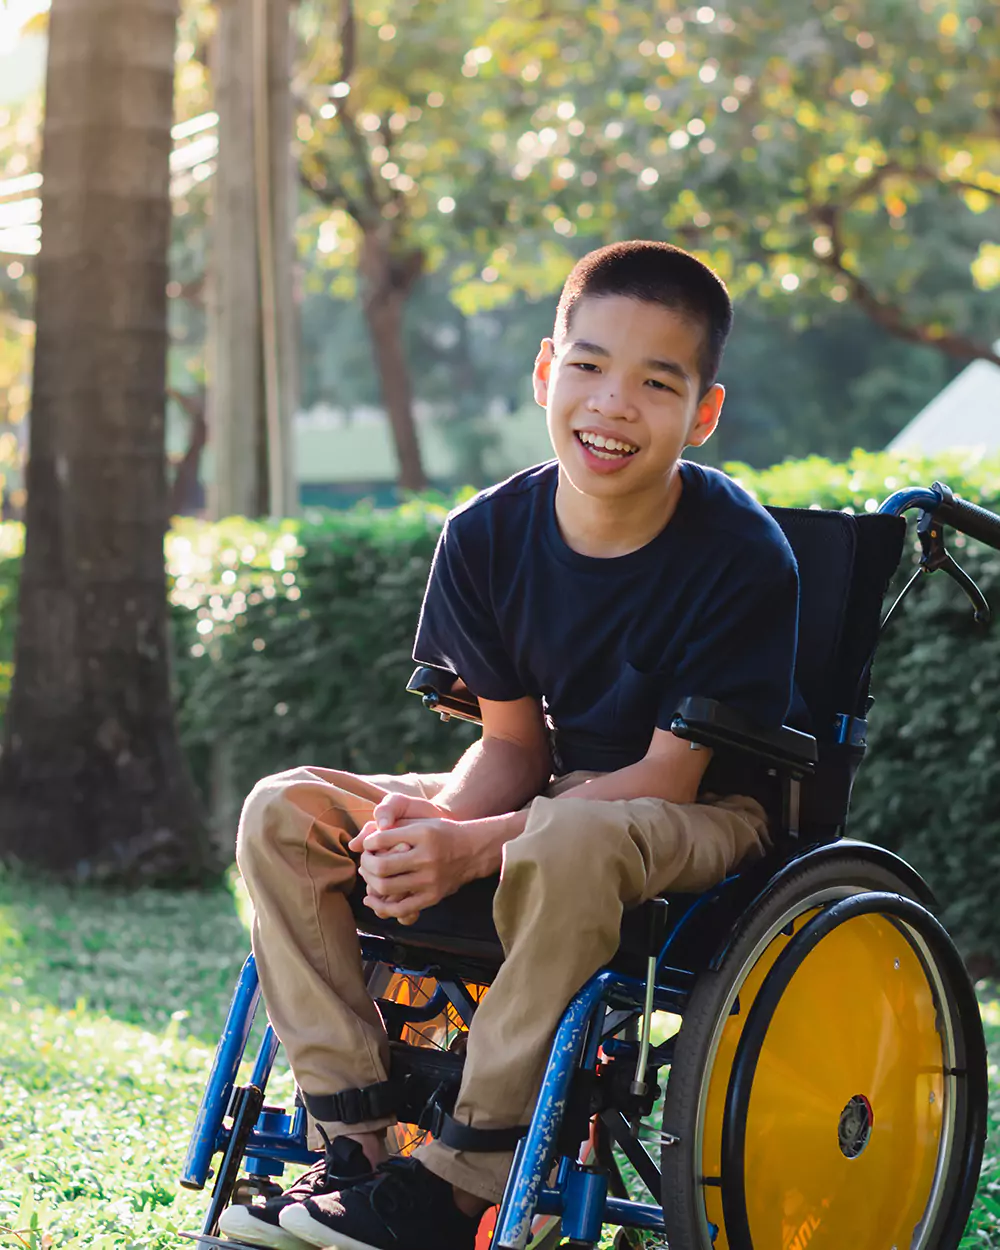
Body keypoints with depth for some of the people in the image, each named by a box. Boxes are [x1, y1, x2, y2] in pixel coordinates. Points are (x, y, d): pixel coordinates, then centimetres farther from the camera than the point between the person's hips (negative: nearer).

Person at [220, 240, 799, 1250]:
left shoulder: (741, 556, -22)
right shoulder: (488, 536, -6)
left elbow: (669, 775, -21)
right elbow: (512, 742, 0)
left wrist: (471, 847, -29)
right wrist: (430, 819, -24)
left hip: (702, 817, -6)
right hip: (552, 793, 6)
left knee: (568, 845, -41)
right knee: (285, 813, -9)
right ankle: (356, 1138, -11)